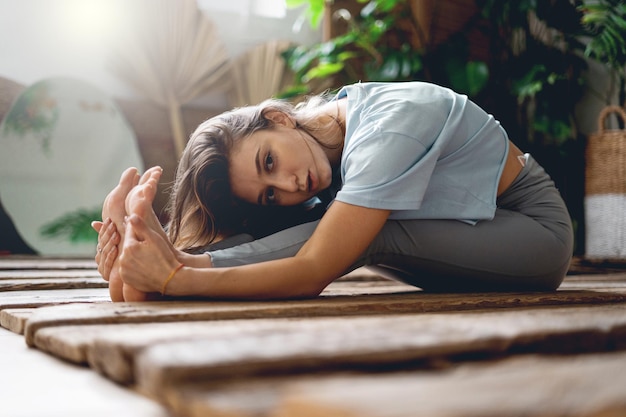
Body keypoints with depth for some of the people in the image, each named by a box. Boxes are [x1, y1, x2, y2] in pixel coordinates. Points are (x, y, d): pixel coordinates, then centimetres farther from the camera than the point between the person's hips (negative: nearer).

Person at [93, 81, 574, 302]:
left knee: (366, 233, -30)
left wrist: (173, 278, -38)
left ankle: (181, 259, -28)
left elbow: (312, 273, -36)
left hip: (536, 230, -6)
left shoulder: (389, 126, -33)